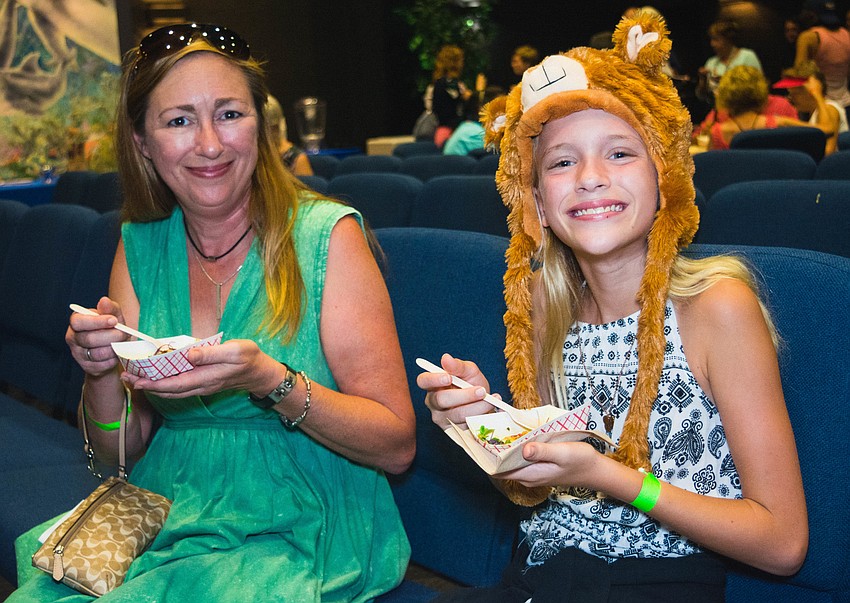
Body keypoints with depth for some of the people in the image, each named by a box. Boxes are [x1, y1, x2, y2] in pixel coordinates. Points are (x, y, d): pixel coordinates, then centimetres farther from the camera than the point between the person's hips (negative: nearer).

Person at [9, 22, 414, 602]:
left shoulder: (326, 234, -9)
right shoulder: (141, 247, 5)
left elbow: (396, 444, -11)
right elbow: (120, 447, 9)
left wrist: (272, 382, -26)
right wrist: (102, 370, -12)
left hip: (298, 532, -3)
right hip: (166, 519, 4)